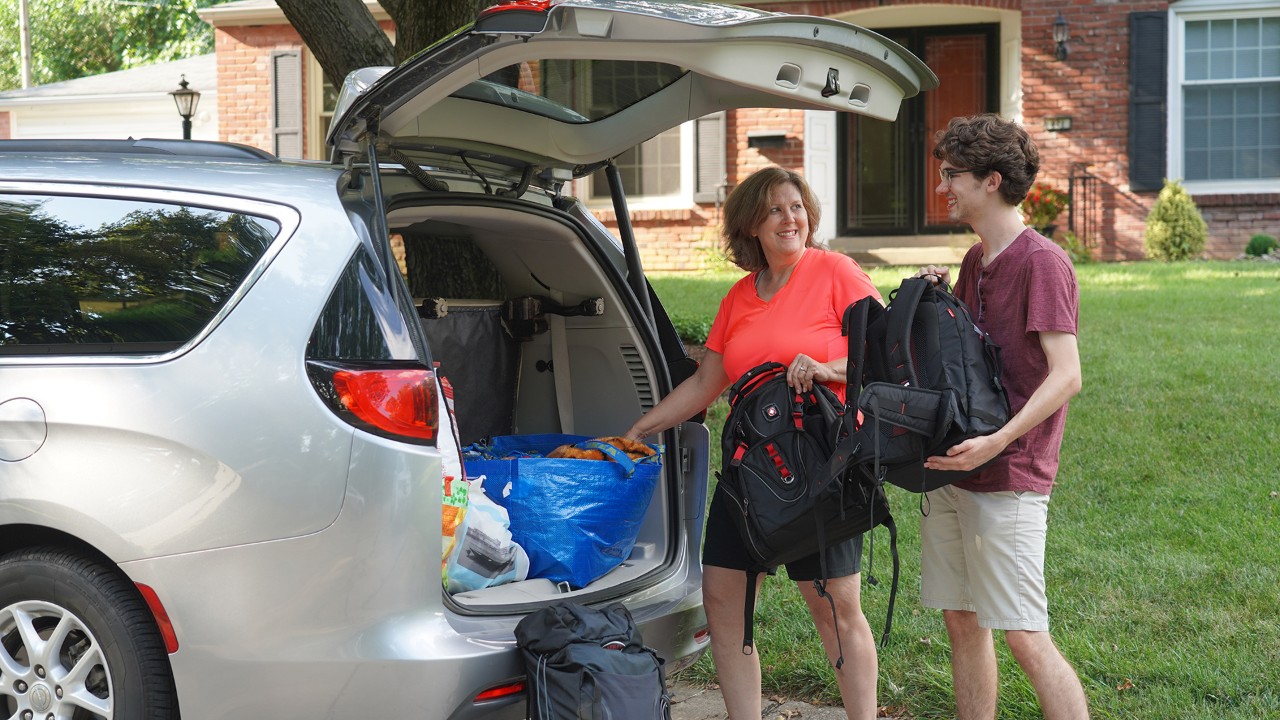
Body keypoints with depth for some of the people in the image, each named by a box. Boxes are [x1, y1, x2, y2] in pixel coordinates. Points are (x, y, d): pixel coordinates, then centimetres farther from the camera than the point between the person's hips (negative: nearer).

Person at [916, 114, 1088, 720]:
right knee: (962, 622, 11)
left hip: (1008, 481, -8)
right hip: (953, 470, 8)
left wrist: (995, 442, -29)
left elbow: (1066, 376, -19)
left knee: (1025, 639, -9)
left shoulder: (1042, 262, -12)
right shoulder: (973, 262, 15)